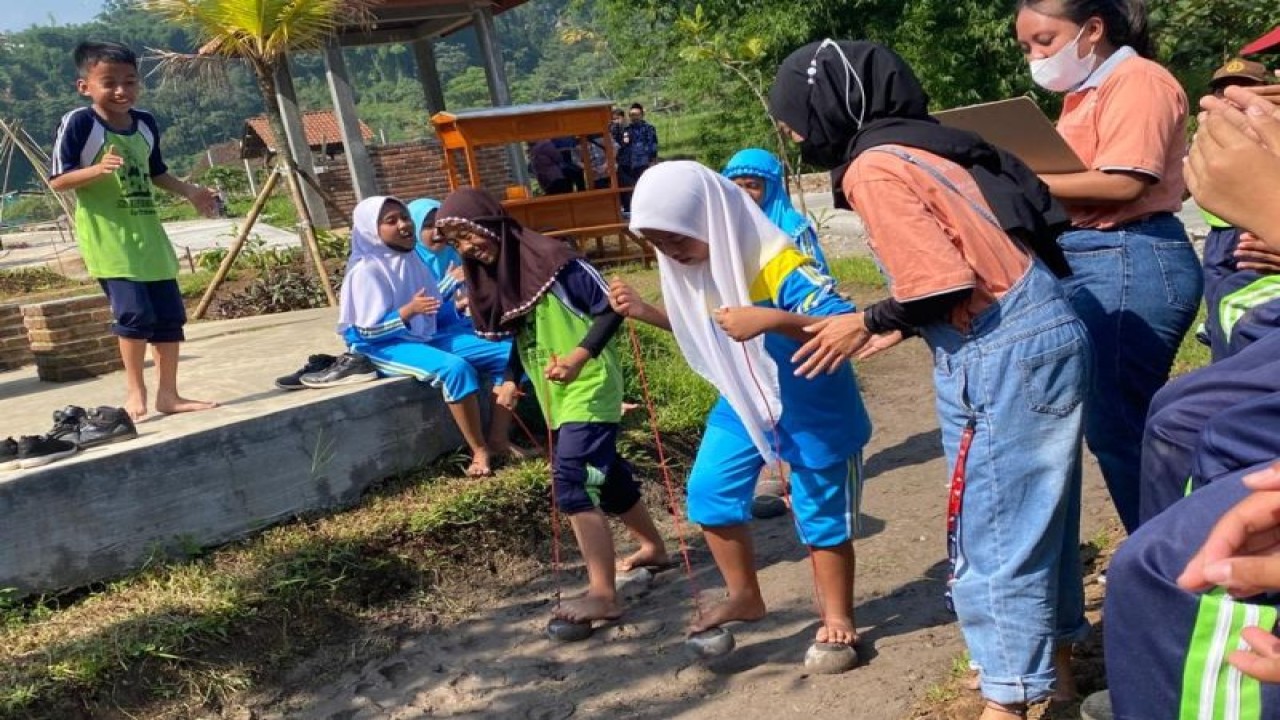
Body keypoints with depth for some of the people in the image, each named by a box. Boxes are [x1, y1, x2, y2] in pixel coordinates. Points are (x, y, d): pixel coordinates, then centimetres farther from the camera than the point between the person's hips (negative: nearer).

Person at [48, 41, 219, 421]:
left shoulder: (146, 124, 10)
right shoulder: (78, 123, -9)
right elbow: (57, 180, -12)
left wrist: (189, 191, 12)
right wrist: (98, 169, -27)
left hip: (147, 232, 7)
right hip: (107, 235, -7)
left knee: (170, 315, 6)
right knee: (135, 312, -15)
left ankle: (168, 394, 15)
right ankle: (135, 391, 2)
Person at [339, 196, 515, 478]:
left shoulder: (412, 260, 10)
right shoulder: (367, 271, -12)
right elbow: (368, 331, -17)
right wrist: (409, 310, -27)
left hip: (427, 337, 8)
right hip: (386, 346, -8)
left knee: (508, 355, -6)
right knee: (455, 368, -37)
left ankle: (498, 439, -6)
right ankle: (480, 451, -24)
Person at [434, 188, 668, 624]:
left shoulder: (549, 259, -18)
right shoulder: (492, 277, 6)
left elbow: (610, 309, -19)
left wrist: (579, 356, -30)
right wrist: (510, 379, 5)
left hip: (588, 389, -9)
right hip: (555, 397, 9)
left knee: (571, 484, -16)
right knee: (603, 475, 20)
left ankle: (602, 594, -11)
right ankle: (653, 548, 39)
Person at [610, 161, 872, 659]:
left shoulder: (780, 267, -31)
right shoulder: (695, 267, -5)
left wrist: (769, 320, -50)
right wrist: (644, 312, -3)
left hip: (813, 411, -7)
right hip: (743, 402, 8)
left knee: (819, 513, 5)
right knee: (708, 491, 10)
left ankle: (838, 619, 26)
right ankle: (744, 597, 29)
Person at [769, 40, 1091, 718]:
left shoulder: (874, 167, -14)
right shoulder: (922, 144, 13)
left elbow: (943, 284, -20)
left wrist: (868, 321, -4)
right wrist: (901, 326, 15)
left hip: (1001, 354, -10)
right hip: (1041, 330, 10)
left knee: (989, 534, 3)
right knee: (1040, 512, 21)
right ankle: (1053, 665, 37)